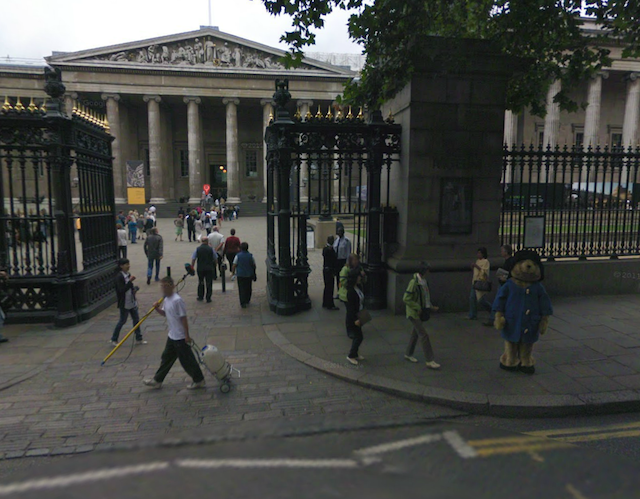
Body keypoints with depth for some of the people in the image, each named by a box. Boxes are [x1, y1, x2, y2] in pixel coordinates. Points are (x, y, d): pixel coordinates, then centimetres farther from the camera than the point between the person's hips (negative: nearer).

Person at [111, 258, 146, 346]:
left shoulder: (128, 275, 6)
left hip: (132, 302, 7)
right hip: (124, 304, -7)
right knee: (122, 321, 5)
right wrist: (130, 281, -32)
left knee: (136, 320, 10)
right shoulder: (119, 277, -18)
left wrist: (135, 288, -3)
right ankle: (114, 339, 24)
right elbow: (122, 290, -26)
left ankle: (139, 339, 20)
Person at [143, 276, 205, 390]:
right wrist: (157, 308, -1)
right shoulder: (166, 299, 6)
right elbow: (164, 313, 20)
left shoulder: (177, 300, -22)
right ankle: (157, 380, 33)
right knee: (166, 358, 20)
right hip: (172, 336, 9)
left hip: (180, 337, -9)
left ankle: (199, 380, 17)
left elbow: (184, 318, -20)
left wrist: (187, 335, -18)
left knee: (187, 360, 2)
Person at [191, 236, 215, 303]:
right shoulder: (211, 249, -5)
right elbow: (215, 259, 4)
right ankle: (208, 298, 6)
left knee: (200, 282, 18)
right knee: (209, 283, 5)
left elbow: (193, 259, -2)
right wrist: (214, 266, 20)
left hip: (200, 269, 1)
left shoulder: (197, 249, -3)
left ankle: (200, 297, 25)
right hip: (209, 269, -1)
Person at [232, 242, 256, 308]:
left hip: (240, 275, -2)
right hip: (249, 275, 2)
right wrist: (254, 272, 20)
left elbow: (234, 265, -8)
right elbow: (254, 265, 4)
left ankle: (243, 303, -3)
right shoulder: (250, 256, -4)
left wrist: (233, 272, 7)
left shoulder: (238, 256, -9)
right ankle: (247, 301, 28)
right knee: (248, 288, 16)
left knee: (241, 289, 2)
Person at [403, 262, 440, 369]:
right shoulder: (414, 282, -23)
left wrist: (431, 307, 9)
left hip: (420, 312, 9)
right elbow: (406, 299, -23)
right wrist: (417, 308, -22)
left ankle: (408, 354, 34)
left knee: (415, 333, 18)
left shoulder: (424, 281, 4)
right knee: (424, 335, -7)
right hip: (413, 313, -9)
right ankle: (429, 361, -2)